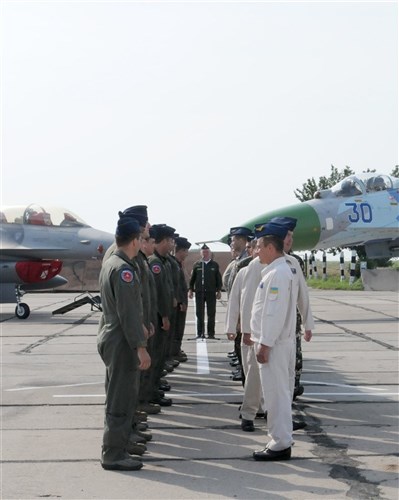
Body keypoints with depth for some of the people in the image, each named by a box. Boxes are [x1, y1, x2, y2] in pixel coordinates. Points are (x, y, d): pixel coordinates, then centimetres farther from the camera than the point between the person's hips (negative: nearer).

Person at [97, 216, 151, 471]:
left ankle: (115, 450, 26)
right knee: (121, 400, -3)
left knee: (122, 399, 17)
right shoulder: (124, 269, -19)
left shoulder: (110, 264, 12)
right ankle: (114, 455, 3)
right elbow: (128, 313, -22)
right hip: (122, 343, -10)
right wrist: (140, 347, -20)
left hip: (110, 338, 10)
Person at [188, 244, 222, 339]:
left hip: (211, 292, 0)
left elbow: (218, 279, 9)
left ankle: (211, 333, 9)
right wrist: (190, 289, 3)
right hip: (199, 292, 0)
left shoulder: (215, 265, 6)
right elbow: (192, 278, 8)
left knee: (211, 314, 3)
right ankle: (200, 333, 9)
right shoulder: (197, 264, 6)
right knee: (199, 314, 3)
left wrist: (219, 290, 4)